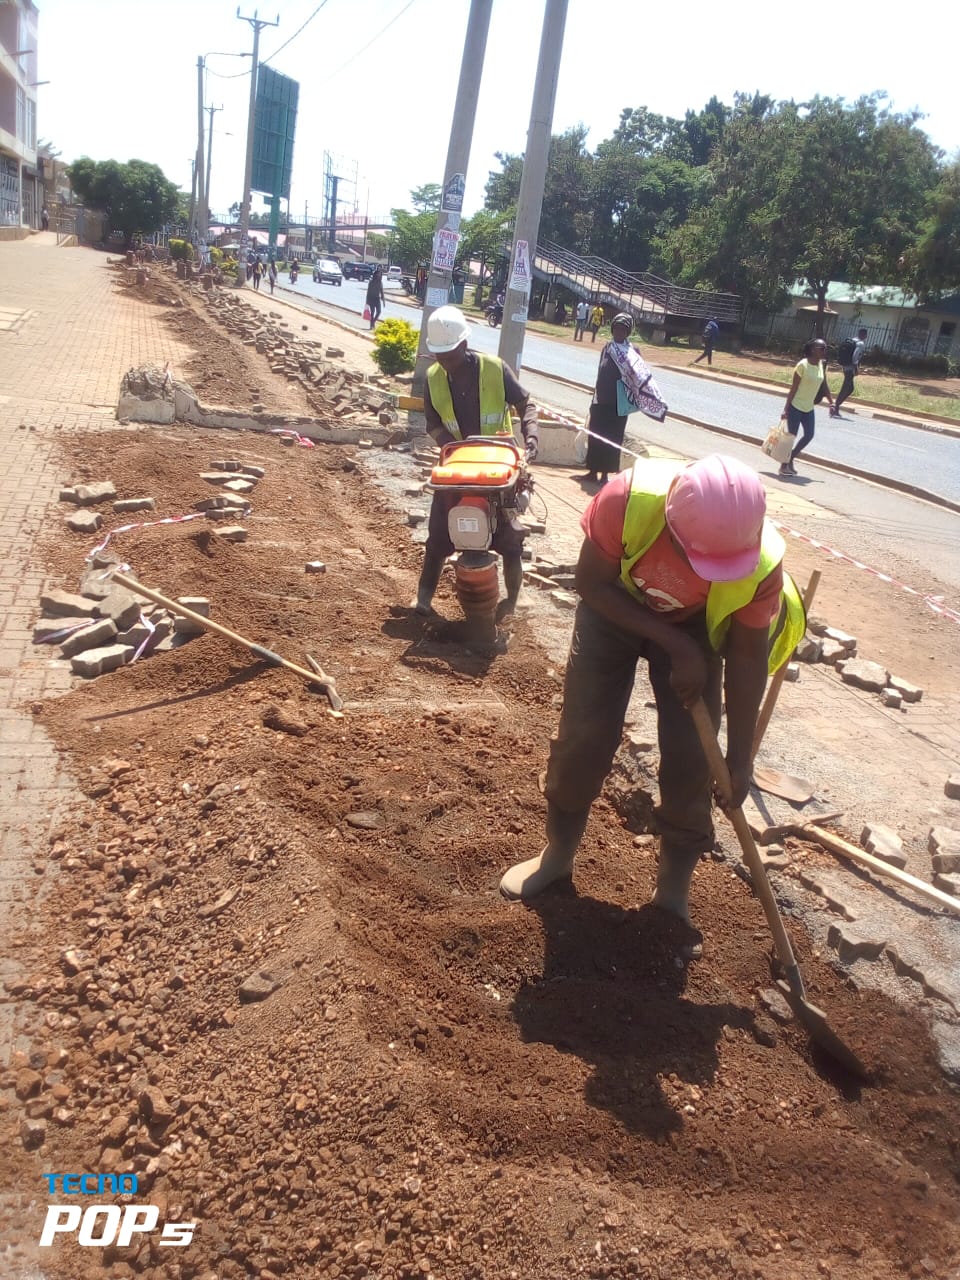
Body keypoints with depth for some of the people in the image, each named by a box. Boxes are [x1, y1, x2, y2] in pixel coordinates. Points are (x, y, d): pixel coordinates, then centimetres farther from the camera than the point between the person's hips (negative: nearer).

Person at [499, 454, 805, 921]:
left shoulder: (762, 566, -34)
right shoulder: (628, 499, -39)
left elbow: (747, 658, -18)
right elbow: (592, 584, -23)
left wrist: (739, 758, -13)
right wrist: (675, 646, -28)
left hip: (694, 625, 1)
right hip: (615, 606, 0)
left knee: (691, 754, -6)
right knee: (583, 736, -1)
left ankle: (674, 887, 15)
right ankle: (558, 852, 23)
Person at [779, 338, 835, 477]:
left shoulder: (822, 365, 3)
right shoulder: (803, 365, -16)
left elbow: (824, 386, 13)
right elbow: (793, 388, -15)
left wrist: (831, 403, 5)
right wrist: (786, 408, -15)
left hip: (809, 408, 7)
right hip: (796, 406, -7)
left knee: (809, 435, 6)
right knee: (791, 436, 0)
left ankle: (790, 458, 24)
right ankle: (784, 465, 12)